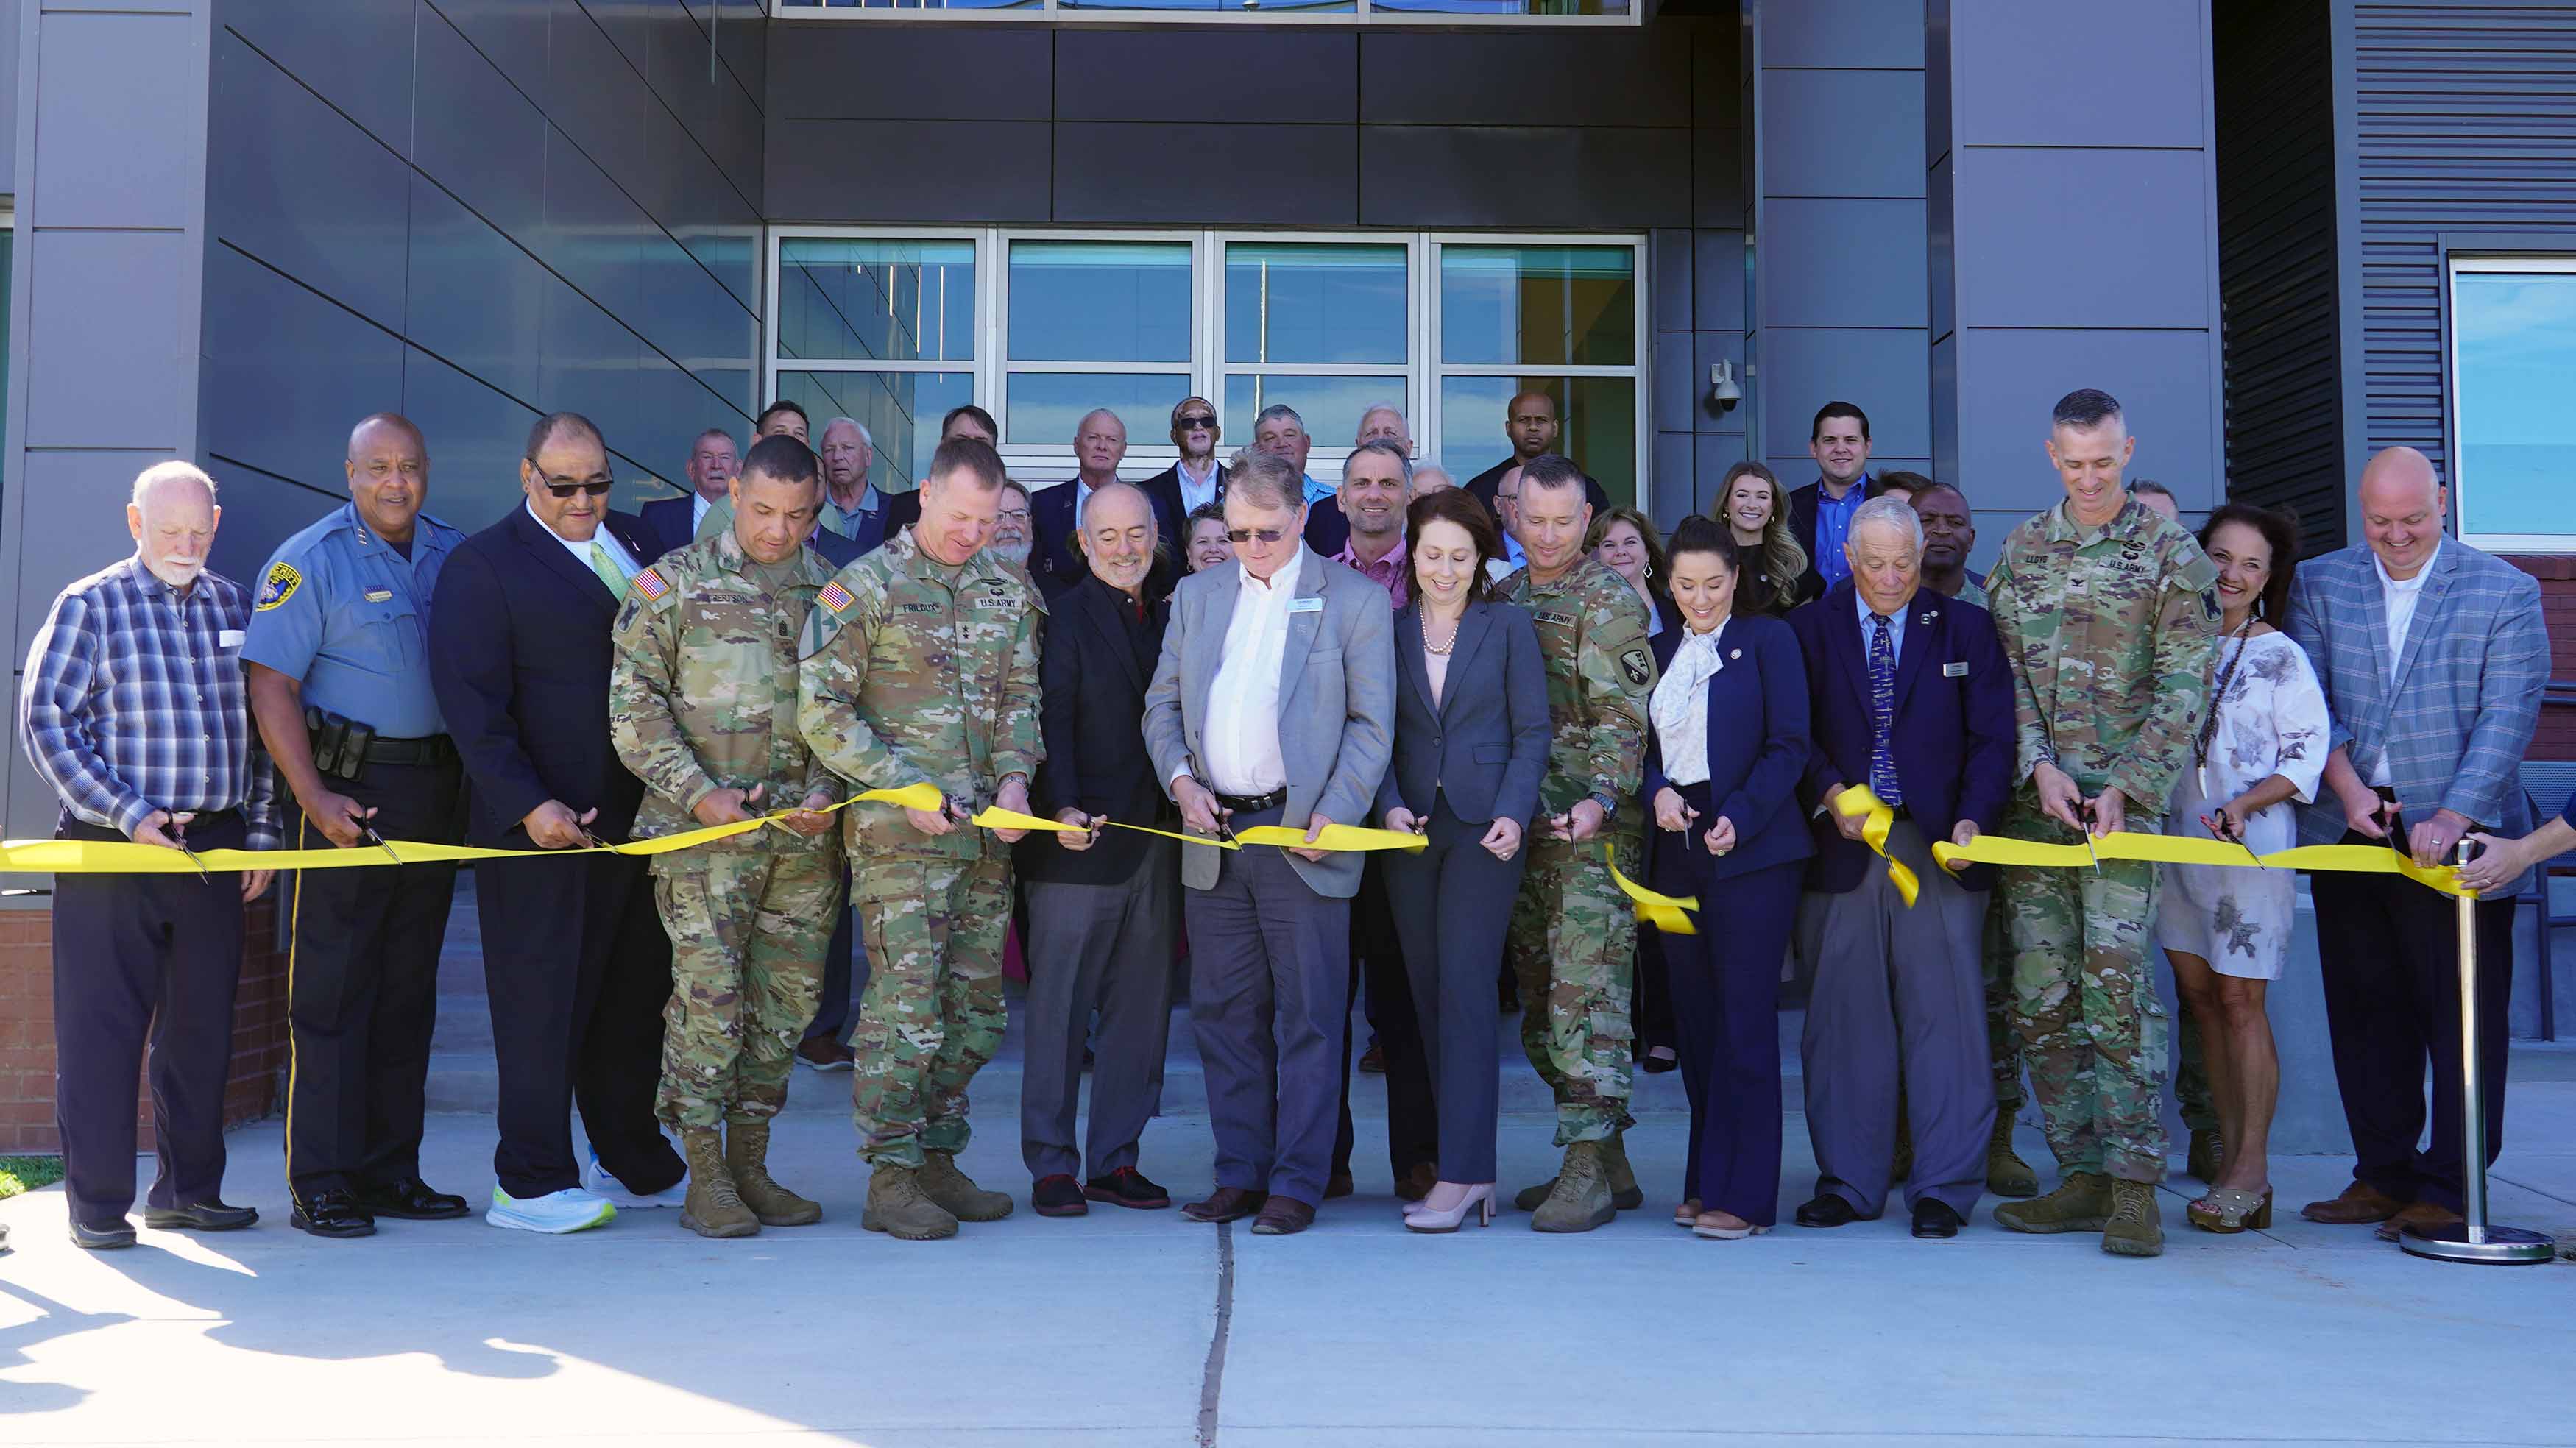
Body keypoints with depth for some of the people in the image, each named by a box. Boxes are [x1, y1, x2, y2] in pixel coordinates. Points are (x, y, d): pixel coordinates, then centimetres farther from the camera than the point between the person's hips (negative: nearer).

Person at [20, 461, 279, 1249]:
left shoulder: (236, 607, 11)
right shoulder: (90, 606, -1)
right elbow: (46, 722, -5)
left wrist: (260, 833, 12)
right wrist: (128, 814, -11)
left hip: (213, 849, 4)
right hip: (111, 850, -4)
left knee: (203, 1024, 9)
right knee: (102, 1028, 0)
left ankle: (188, 1188, 21)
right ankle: (97, 1204, 9)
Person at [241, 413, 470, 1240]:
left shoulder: (455, 555, 10)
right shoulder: (311, 561, -3)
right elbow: (270, 686, -8)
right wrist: (316, 799, -16)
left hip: (438, 792, 5)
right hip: (352, 790, -5)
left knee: (408, 987, 10)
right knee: (332, 989, -3)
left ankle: (390, 1171, 18)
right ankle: (321, 1182, 5)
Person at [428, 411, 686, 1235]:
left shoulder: (634, 544, 15)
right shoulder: (482, 566, -4)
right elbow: (471, 704, -10)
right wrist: (528, 805, -19)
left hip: (639, 818, 6)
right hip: (546, 822, -6)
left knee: (636, 996, 14)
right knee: (543, 1001, 1)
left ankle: (635, 1163, 28)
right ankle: (530, 1183, 12)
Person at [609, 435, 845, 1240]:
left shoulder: (834, 591, 10)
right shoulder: (673, 584, 2)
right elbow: (633, 708, -1)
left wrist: (827, 790, -4)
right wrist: (699, 792, -10)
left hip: (806, 834, 4)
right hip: (704, 830, -3)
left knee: (786, 1000, 7)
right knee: (709, 996, -6)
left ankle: (750, 1165, 20)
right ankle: (706, 1179, 6)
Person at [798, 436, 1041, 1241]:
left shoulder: (1009, 592, 12)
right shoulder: (863, 588, -4)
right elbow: (820, 709, -7)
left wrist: (1014, 779, -4)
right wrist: (906, 788, -13)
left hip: (986, 834, 6)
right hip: (897, 835, -6)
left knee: (975, 1008, 9)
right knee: (906, 1002, -7)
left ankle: (936, 1161, 22)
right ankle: (890, 1181, 3)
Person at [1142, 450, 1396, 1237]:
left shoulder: (1356, 599, 0)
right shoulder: (1197, 594, 13)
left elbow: (1371, 723, -2)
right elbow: (1162, 704, 15)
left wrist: (1335, 816, -12)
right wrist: (1180, 780, -2)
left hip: (1302, 838, -4)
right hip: (1214, 839, 5)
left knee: (1307, 1017, -1)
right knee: (1224, 1014, 9)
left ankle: (1296, 1183, 8)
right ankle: (1240, 1173, 20)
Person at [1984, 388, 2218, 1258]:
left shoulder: (2170, 554, 1)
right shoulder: (2020, 552, 12)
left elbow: (2183, 688, -4)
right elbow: (2006, 673, 8)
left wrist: (2123, 789, -13)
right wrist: (2040, 767, -6)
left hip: (2126, 796, -4)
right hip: (2035, 798, 4)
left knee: (2117, 982, -11)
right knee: (2039, 994, 3)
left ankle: (2135, 1185, -5)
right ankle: (2082, 1175, 12)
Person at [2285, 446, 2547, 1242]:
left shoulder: (2506, 592, 0)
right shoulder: (2319, 584, 8)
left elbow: (2506, 718, -8)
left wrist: (2452, 816, -19)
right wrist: (2347, 785, -12)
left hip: (2456, 838, -3)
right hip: (2350, 832, 3)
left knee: (2462, 1018, 0)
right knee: (2365, 1011, 10)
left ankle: (2448, 1189, 8)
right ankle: (2384, 1175, 21)